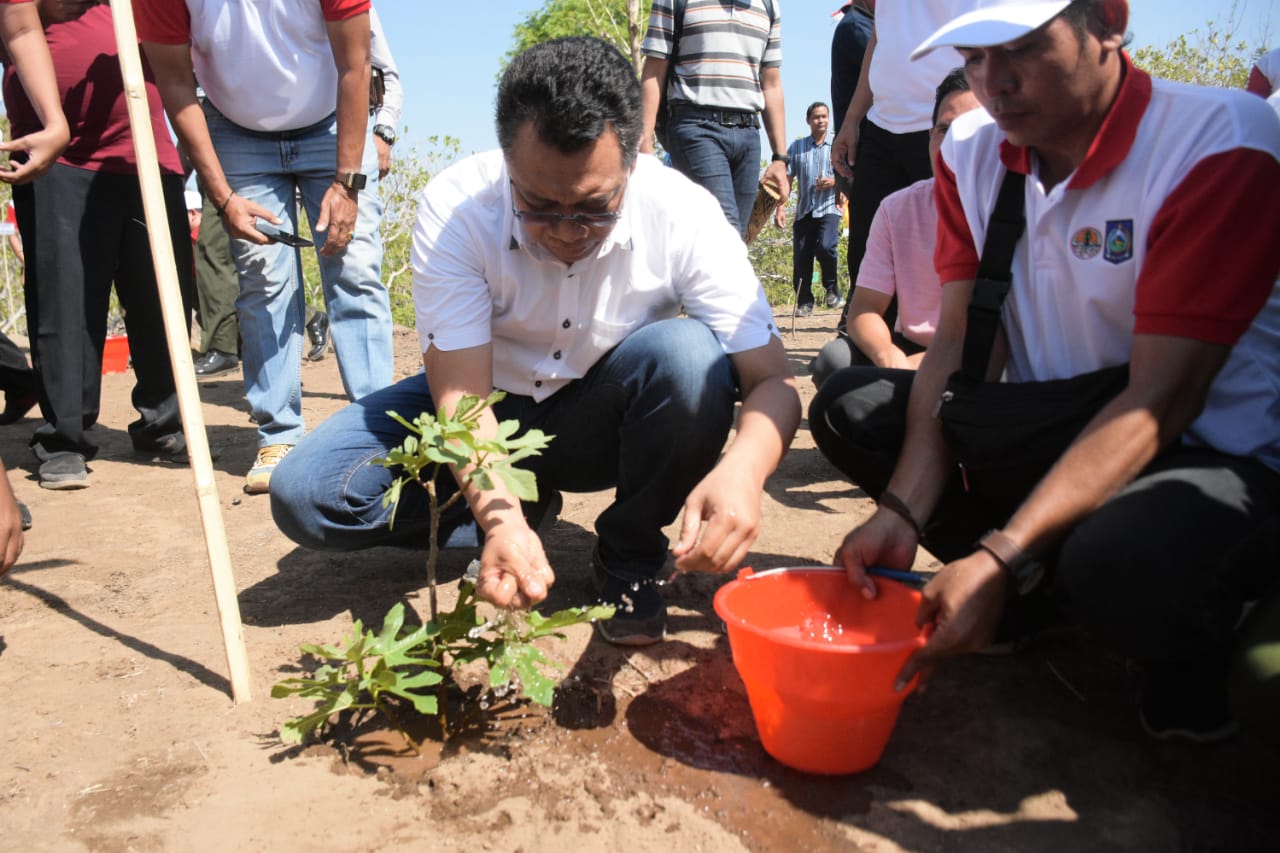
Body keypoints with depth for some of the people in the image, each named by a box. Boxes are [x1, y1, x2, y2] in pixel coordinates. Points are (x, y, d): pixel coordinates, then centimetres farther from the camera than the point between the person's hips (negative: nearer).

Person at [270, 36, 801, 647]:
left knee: (688, 353, -34)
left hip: (604, 421, 0)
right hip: (493, 405, 1)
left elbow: (773, 380, -25)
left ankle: (629, 561, -9)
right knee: (304, 493, -20)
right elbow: (462, 392, -26)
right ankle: (523, 507, 1)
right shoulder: (454, 209, -24)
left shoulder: (683, 214, -24)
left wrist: (740, 471, -47)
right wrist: (500, 517, -45)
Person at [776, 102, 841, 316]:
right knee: (800, 258, -1)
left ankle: (832, 287, 0)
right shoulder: (797, 147, 12)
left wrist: (834, 181, -12)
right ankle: (804, 302, 10)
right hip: (804, 210, 2)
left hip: (828, 208, -2)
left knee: (825, 246, -25)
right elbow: (786, 177, 8)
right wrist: (780, 207, -2)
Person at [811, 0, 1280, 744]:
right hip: (1046, 429, 6)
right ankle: (1037, 597, 0)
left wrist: (999, 558, -32)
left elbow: (1159, 402, -25)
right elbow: (961, 343, -6)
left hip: (1213, 456, -5)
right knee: (850, 406, -7)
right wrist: (904, 513, -20)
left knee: (1123, 566, -37)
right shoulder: (972, 153, -1)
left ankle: (1195, 646, 1)